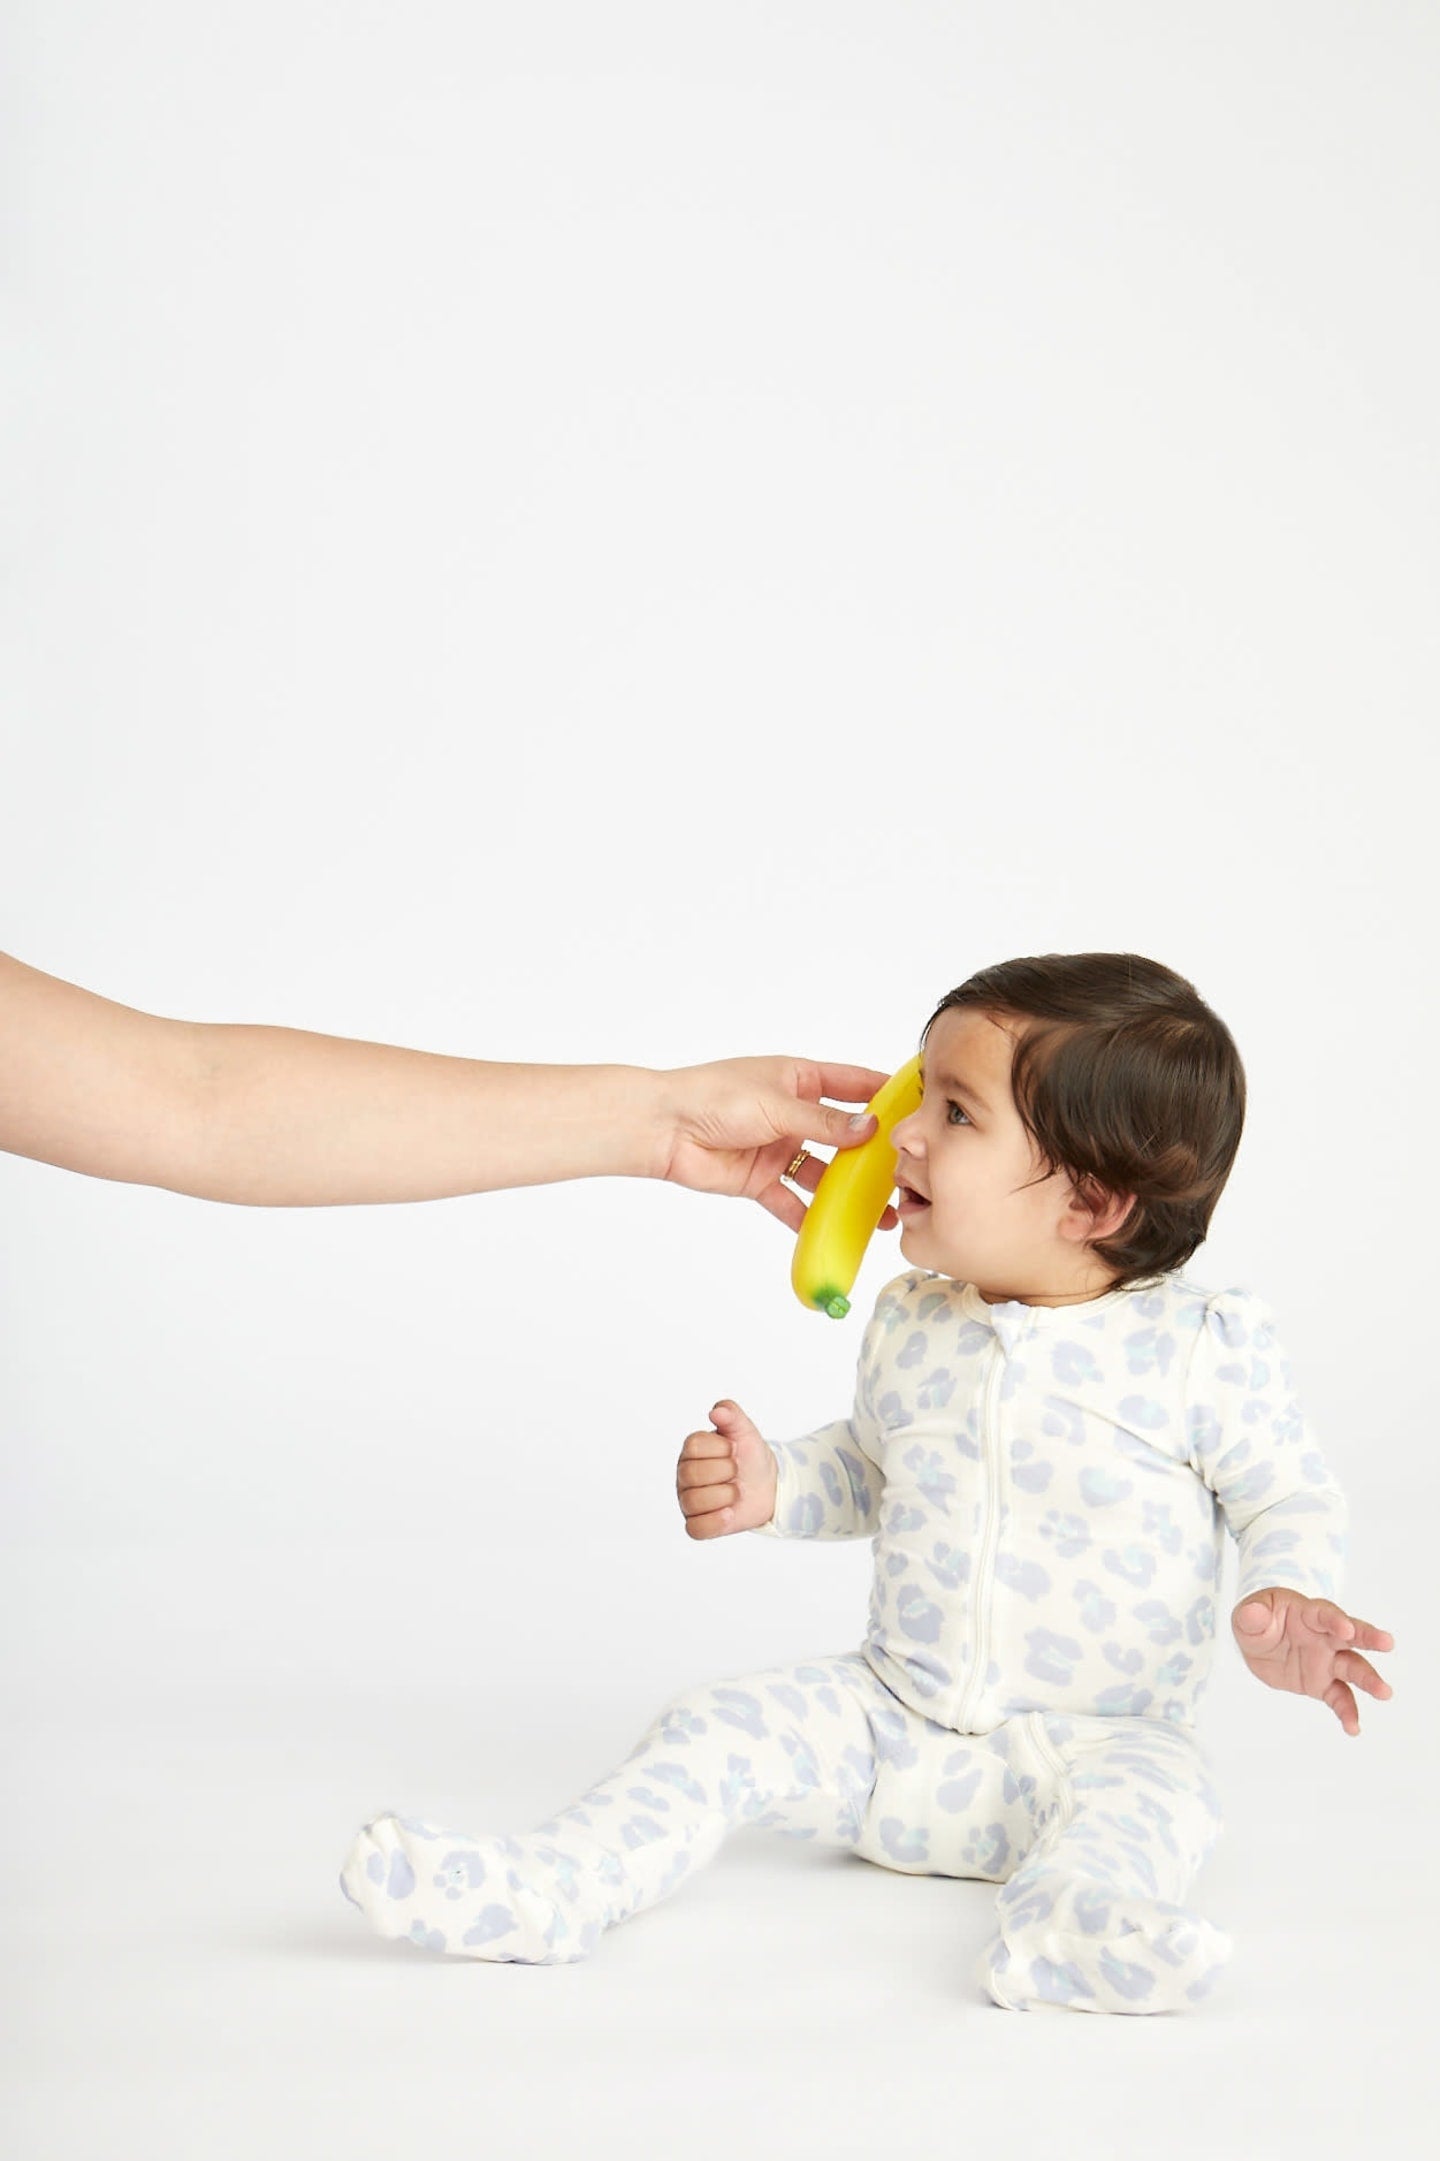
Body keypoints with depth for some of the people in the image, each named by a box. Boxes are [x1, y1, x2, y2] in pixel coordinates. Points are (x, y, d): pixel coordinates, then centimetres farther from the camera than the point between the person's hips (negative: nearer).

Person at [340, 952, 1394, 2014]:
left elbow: (1293, 1498, -4)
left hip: (1092, 1738, -4)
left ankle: (1073, 1914, -59)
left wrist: (1284, 1605, -24)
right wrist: (775, 1486, 3)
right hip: (888, 1716, 4)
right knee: (717, 1726, -14)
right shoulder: (909, 1325, 6)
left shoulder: (1204, 1348, -11)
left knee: (1147, 1795, -34)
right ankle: (544, 1891, -23)